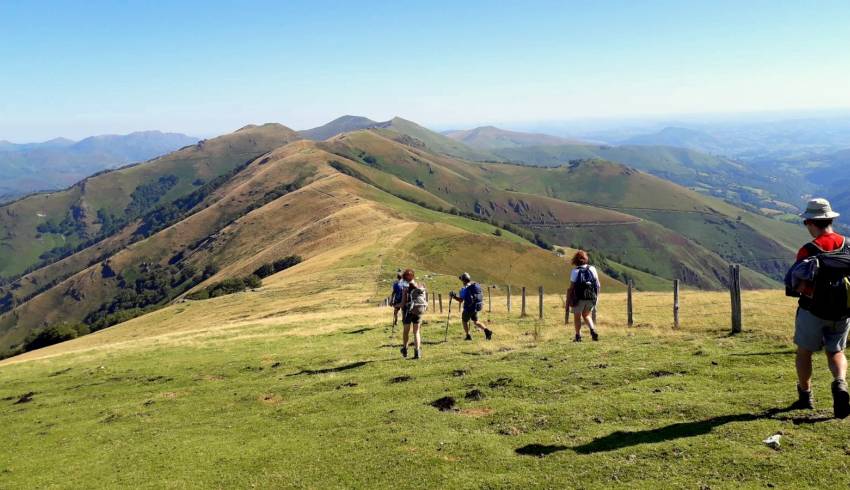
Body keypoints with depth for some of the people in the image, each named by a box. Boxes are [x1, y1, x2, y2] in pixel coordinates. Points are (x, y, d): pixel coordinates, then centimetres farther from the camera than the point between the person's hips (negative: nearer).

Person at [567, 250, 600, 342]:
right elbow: (598, 285, 0)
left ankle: (578, 336, 15)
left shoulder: (575, 271, -9)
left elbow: (572, 287, -11)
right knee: (586, 315, 22)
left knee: (577, 316, 14)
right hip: (591, 297, 3)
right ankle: (593, 330, 1)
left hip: (579, 297, -3)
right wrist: (597, 296, 12)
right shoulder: (592, 269, 0)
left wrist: (569, 300, -2)